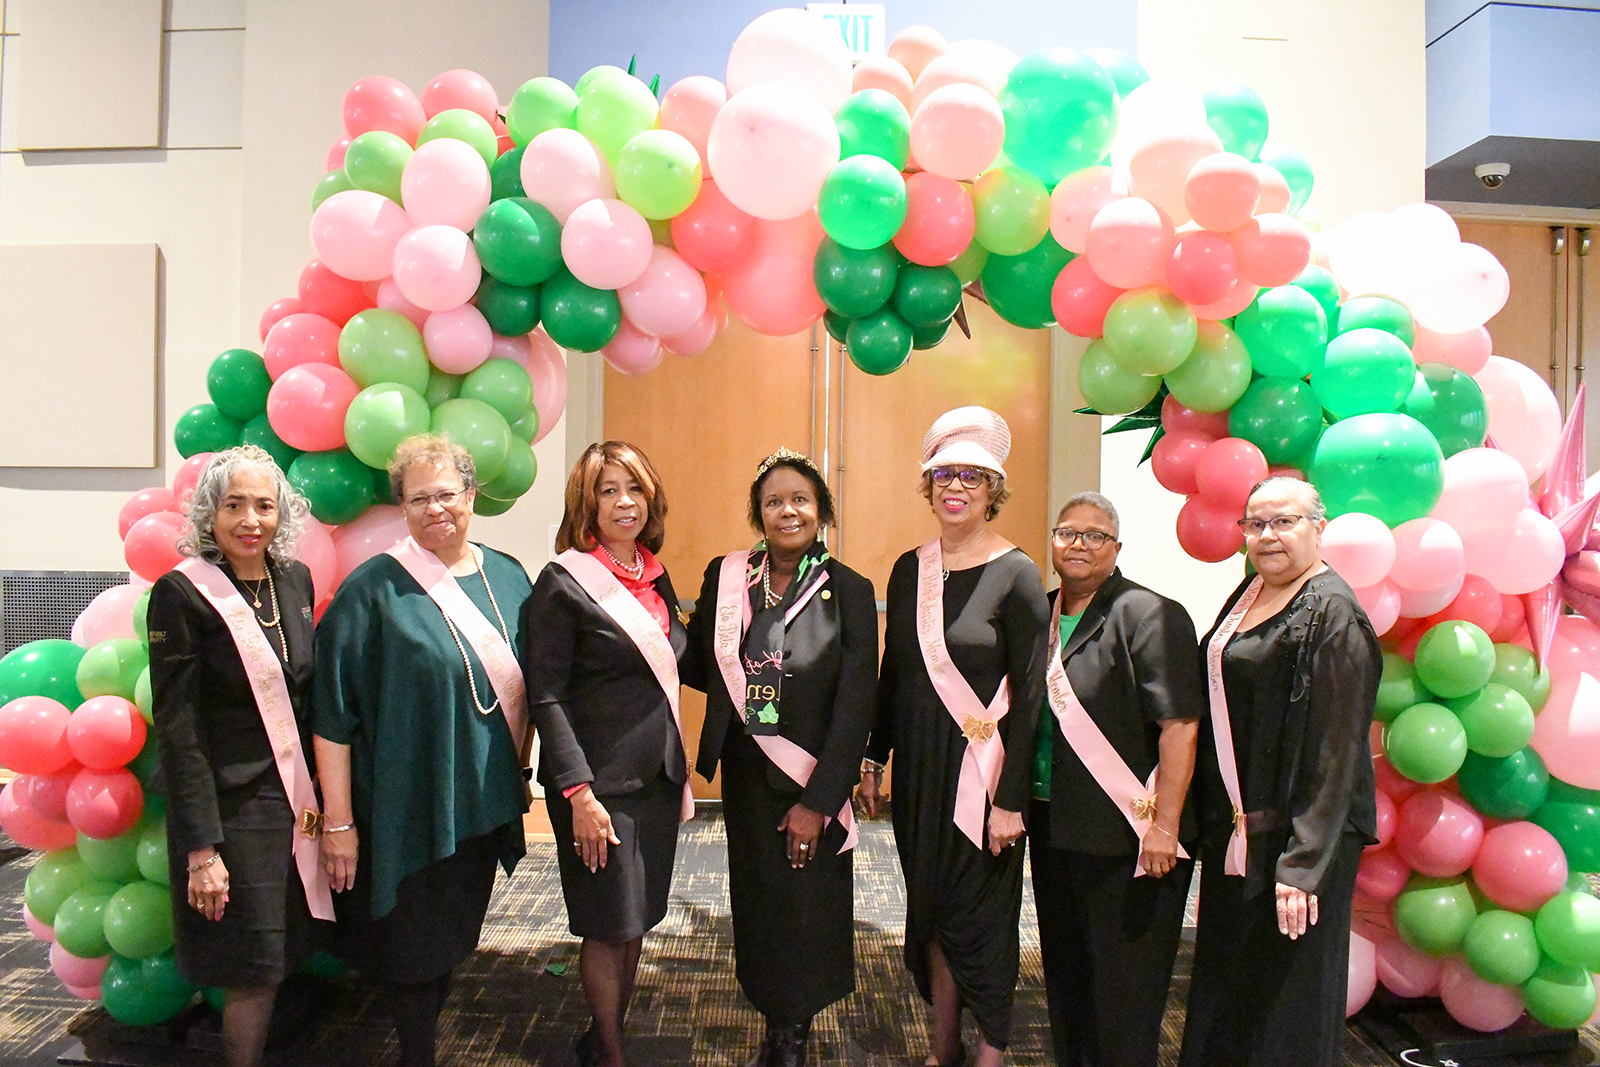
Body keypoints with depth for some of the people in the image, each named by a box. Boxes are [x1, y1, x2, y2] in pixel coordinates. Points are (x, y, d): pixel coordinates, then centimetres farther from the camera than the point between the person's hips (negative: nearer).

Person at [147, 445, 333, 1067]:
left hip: (298, 801, 5)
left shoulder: (295, 580, 5)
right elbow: (178, 730, -13)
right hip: (232, 809, -5)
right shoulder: (181, 594, -12)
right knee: (255, 978, 3)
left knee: (285, 960, 13)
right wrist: (201, 847, -16)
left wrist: (320, 797, 10)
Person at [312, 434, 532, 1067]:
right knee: (414, 947, 7)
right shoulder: (374, 588, -12)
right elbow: (332, 710, -12)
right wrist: (338, 820, -13)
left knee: (455, 941, 19)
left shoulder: (508, 577, 4)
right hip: (407, 809, -5)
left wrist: (518, 772, 13)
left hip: (486, 805, 5)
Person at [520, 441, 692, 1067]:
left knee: (636, 921, 16)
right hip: (601, 781, -6)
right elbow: (546, 697, -14)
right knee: (608, 927, 6)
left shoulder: (655, 576, 8)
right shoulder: (563, 581, -11)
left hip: (658, 775, 6)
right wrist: (579, 792, -19)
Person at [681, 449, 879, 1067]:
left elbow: (855, 706, -11)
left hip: (816, 779, -2)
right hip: (747, 777, 3)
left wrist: (817, 800, -14)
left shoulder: (850, 592, -8)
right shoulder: (725, 578, 0)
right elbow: (699, 667, 8)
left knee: (809, 908, 9)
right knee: (758, 902, 14)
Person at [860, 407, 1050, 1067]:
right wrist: (873, 760, 9)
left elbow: (1029, 692, -12)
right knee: (930, 908, 15)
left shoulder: (1015, 574, -11)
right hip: (918, 766, 5)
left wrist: (1011, 798, -15)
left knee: (982, 914, 7)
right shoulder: (909, 570, 4)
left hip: (982, 769, -5)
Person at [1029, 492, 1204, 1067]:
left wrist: (1163, 825, -21)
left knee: (1123, 986, 4)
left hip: (1125, 835, -7)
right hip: (1053, 827, 7)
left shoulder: (1150, 616, -11)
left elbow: (1180, 725, -18)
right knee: (1065, 971, 19)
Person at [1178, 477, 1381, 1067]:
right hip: (1233, 826, 8)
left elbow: (1335, 750, -19)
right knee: (1224, 983, 19)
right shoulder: (1249, 594, 10)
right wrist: (1214, 817, 13)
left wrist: (1303, 863, -21)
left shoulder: (1332, 614, -15)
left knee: (1284, 995, 6)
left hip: (1290, 835, -8)